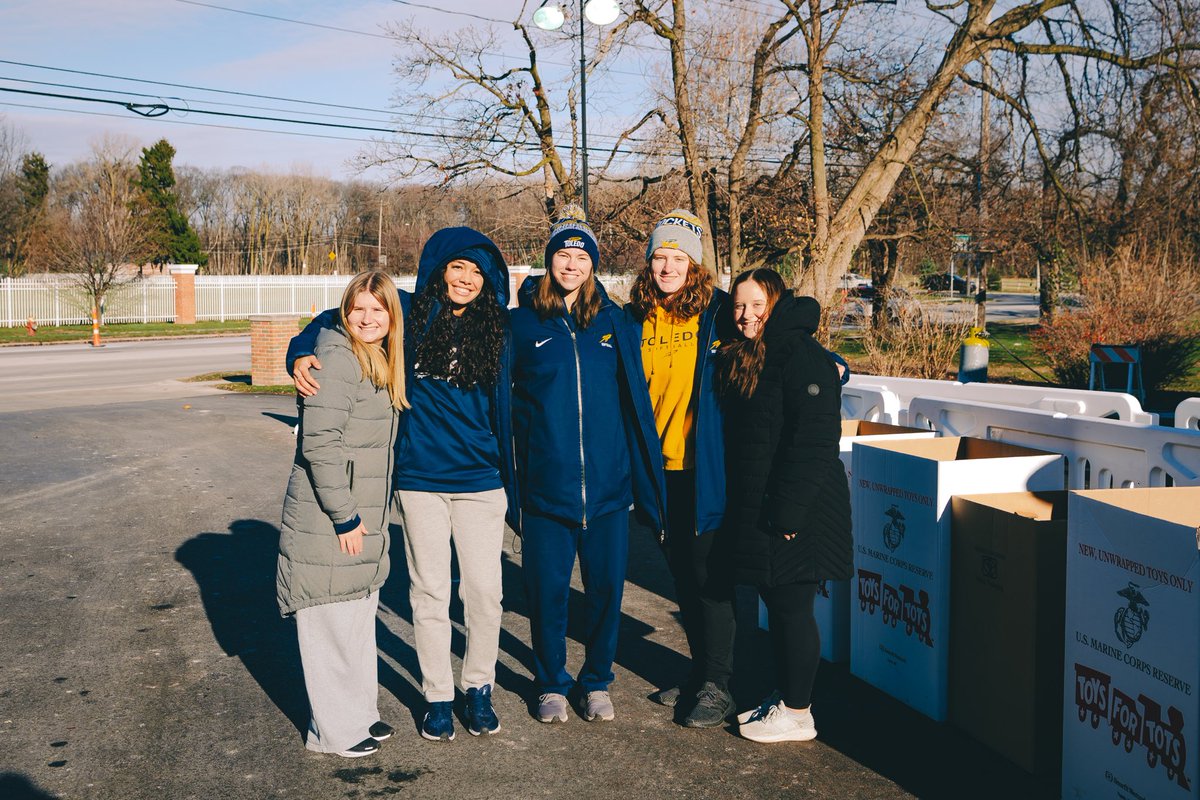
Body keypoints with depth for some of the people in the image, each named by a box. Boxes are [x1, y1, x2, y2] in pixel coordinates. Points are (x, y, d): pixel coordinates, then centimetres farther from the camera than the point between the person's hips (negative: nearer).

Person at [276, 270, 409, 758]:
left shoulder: (380, 362, 12)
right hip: (327, 522, -9)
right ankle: (335, 731, 14)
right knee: (331, 624, 2)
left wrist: (366, 516, 18)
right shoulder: (337, 359, -17)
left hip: (362, 518, 9)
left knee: (359, 617, 19)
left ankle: (360, 713, 32)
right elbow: (319, 443, -22)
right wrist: (344, 516, -20)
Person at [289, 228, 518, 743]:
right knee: (430, 593, 8)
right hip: (420, 479, -1)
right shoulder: (410, 313, -2)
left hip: (480, 482, 1)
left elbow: (503, 408, 8)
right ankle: (437, 696, 24)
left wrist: (510, 484, 9)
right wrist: (301, 353, -14)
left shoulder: (495, 331, 2)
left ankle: (479, 688, 26)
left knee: (485, 591, 5)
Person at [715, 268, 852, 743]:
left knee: (792, 608, 0)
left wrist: (789, 511, -23)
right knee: (776, 606, 16)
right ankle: (784, 698, 29)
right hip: (755, 508, 9)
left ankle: (797, 715, 11)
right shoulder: (740, 359, 13)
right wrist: (742, 508, 14)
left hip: (796, 510, -9)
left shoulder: (802, 358, -15)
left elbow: (814, 442, -21)